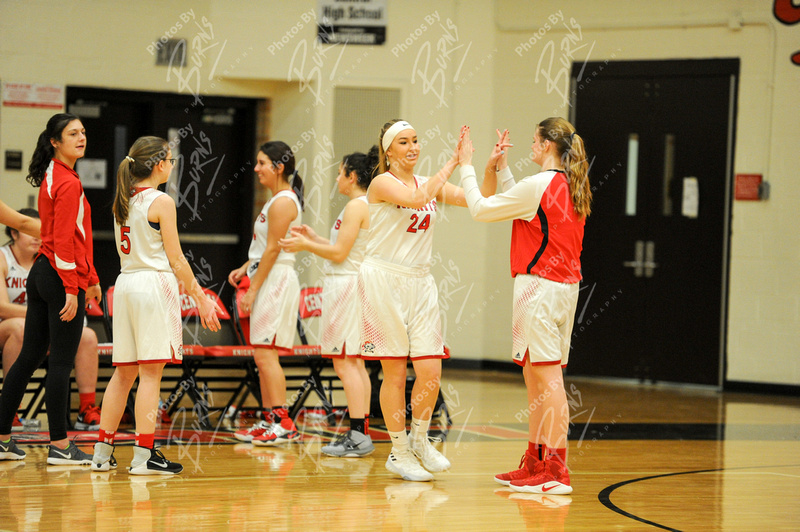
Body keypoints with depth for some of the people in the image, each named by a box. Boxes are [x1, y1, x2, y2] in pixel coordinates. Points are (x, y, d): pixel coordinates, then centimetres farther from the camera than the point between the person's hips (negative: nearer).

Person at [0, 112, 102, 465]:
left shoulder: (53, 177, 16)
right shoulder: (68, 183, -13)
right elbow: (63, 241, -19)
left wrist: (90, 278, 25)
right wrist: (71, 289, -20)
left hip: (42, 275, 10)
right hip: (63, 279, -10)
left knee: (29, 357, 12)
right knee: (61, 363, -5)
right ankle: (59, 446, -1)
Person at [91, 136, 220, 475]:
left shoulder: (123, 201, 12)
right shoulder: (161, 202, -10)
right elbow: (176, 259, -10)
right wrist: (200, 297, -2)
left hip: (125, 283, 7)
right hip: (154, 285, -7)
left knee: (124, 372, 12)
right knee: (151, 373, -6)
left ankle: (103, 452, 12)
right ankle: (144, 456, -8)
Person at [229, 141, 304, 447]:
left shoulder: (283, 203, -14)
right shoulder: (279, 200, 17)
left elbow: (273, 250, -17)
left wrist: (253, 289, -15)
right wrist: (245, 269, 12)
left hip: (276, 281, -10)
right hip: (270, 280, 10)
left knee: (265, 353, -11)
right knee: (263, 355, 11)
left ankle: (284, 424, -11)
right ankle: (269, 419, 15)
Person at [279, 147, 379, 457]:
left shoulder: (356, 206, -14)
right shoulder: (366, 206, 15)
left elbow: (339, 253, -17)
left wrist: (305, 246, -5)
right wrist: (313, 238, 23)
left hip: (345, 285, -10)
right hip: (353, 284, 10)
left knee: (344, 362, -10)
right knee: (354, 362, 12)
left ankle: (358, 436, -13)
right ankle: (361, 433, 13)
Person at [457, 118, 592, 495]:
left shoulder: (539, 185, -14)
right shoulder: (571, 186, 13)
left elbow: (481, 209, -6)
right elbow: (521, 207, 25)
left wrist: (467, 166, 5)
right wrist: (500, 168, 27)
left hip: (538, 283, -9)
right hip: (566, 284, 9)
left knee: (547, 376, -10)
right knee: (535, 376, 15)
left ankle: (557, 471, -11)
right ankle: (534, 463, 20)